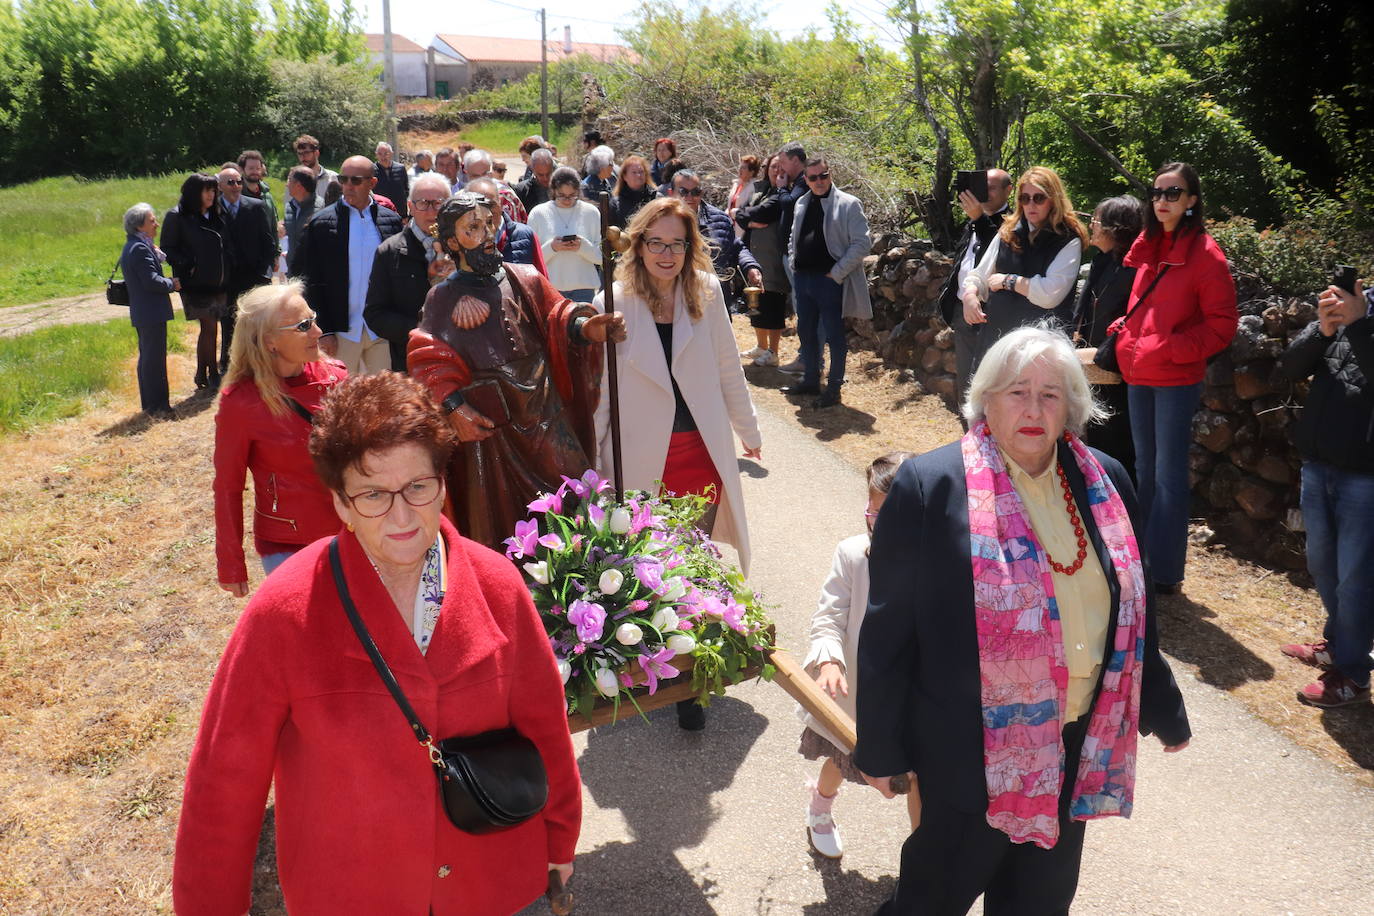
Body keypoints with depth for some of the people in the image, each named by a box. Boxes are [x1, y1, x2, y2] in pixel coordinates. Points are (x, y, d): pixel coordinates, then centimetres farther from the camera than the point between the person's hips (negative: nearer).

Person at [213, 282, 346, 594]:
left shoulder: (334, 377, -5)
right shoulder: (240, 402, -14)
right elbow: (228, 486, -5)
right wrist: (230, 565, -2)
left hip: (347, 534, 4)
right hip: (284, 547, -3)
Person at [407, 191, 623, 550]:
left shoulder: (525, 280, 8)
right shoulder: (442, 298, 3)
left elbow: (557, 317, 0)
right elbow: (429, 359, -4)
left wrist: (583, 326, -24)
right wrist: (452, 406, -20)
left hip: (542, 414, 2)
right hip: (481, 423, -1)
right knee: (496, 524, 4)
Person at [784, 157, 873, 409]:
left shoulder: (848, 204, -8)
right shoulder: (802, 203, 12)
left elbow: (861, 243, -12)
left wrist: (837, 273, -14)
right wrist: (793, 263, 10)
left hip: (830, 281, -7)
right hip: (803, 278, 7)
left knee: (834, 336, 1)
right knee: (806, 332, 15)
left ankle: (834, 388, 11)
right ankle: (810, 380, 29)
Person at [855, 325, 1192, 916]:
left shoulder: (1105, 483, 2)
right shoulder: (930, 486, -14)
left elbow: (1132, 613, 11)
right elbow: (888, 627, -11)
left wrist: (1161, 709, 16)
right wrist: (880, 745, -8)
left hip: (1078, 746, 5)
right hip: (973, 748, -5)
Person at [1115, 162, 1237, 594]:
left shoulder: (1204, 252, -10)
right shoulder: (1146, 246, 10)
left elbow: (1222, 325, -12)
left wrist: (1171, 348, -19)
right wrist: (1126, 333, 5)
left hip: (1177, 379, -7)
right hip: (1138, 374, 7)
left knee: (1168, 474, -1)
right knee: (1144, 468, 15)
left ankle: (1165, 571, 8)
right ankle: (1141, 557, 27)